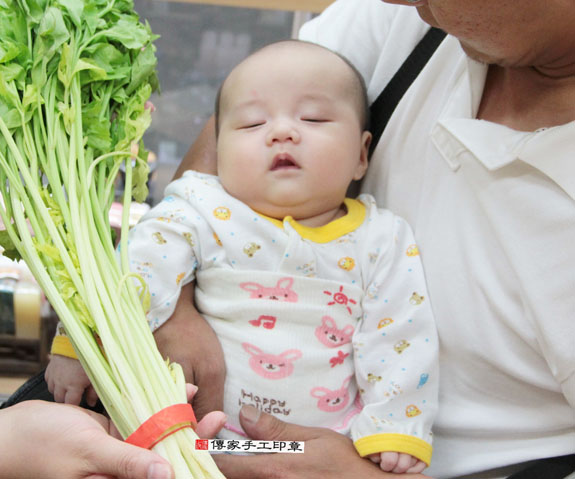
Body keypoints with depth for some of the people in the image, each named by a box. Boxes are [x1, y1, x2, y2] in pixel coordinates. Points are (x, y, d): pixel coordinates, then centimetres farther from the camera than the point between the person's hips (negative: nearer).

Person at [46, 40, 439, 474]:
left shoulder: (383, 240, 1)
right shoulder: (203, 213, -2)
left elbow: (400, 339, 2)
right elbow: (132, 276, -12)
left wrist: (395, 431, -5)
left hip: (327, 448, 1)